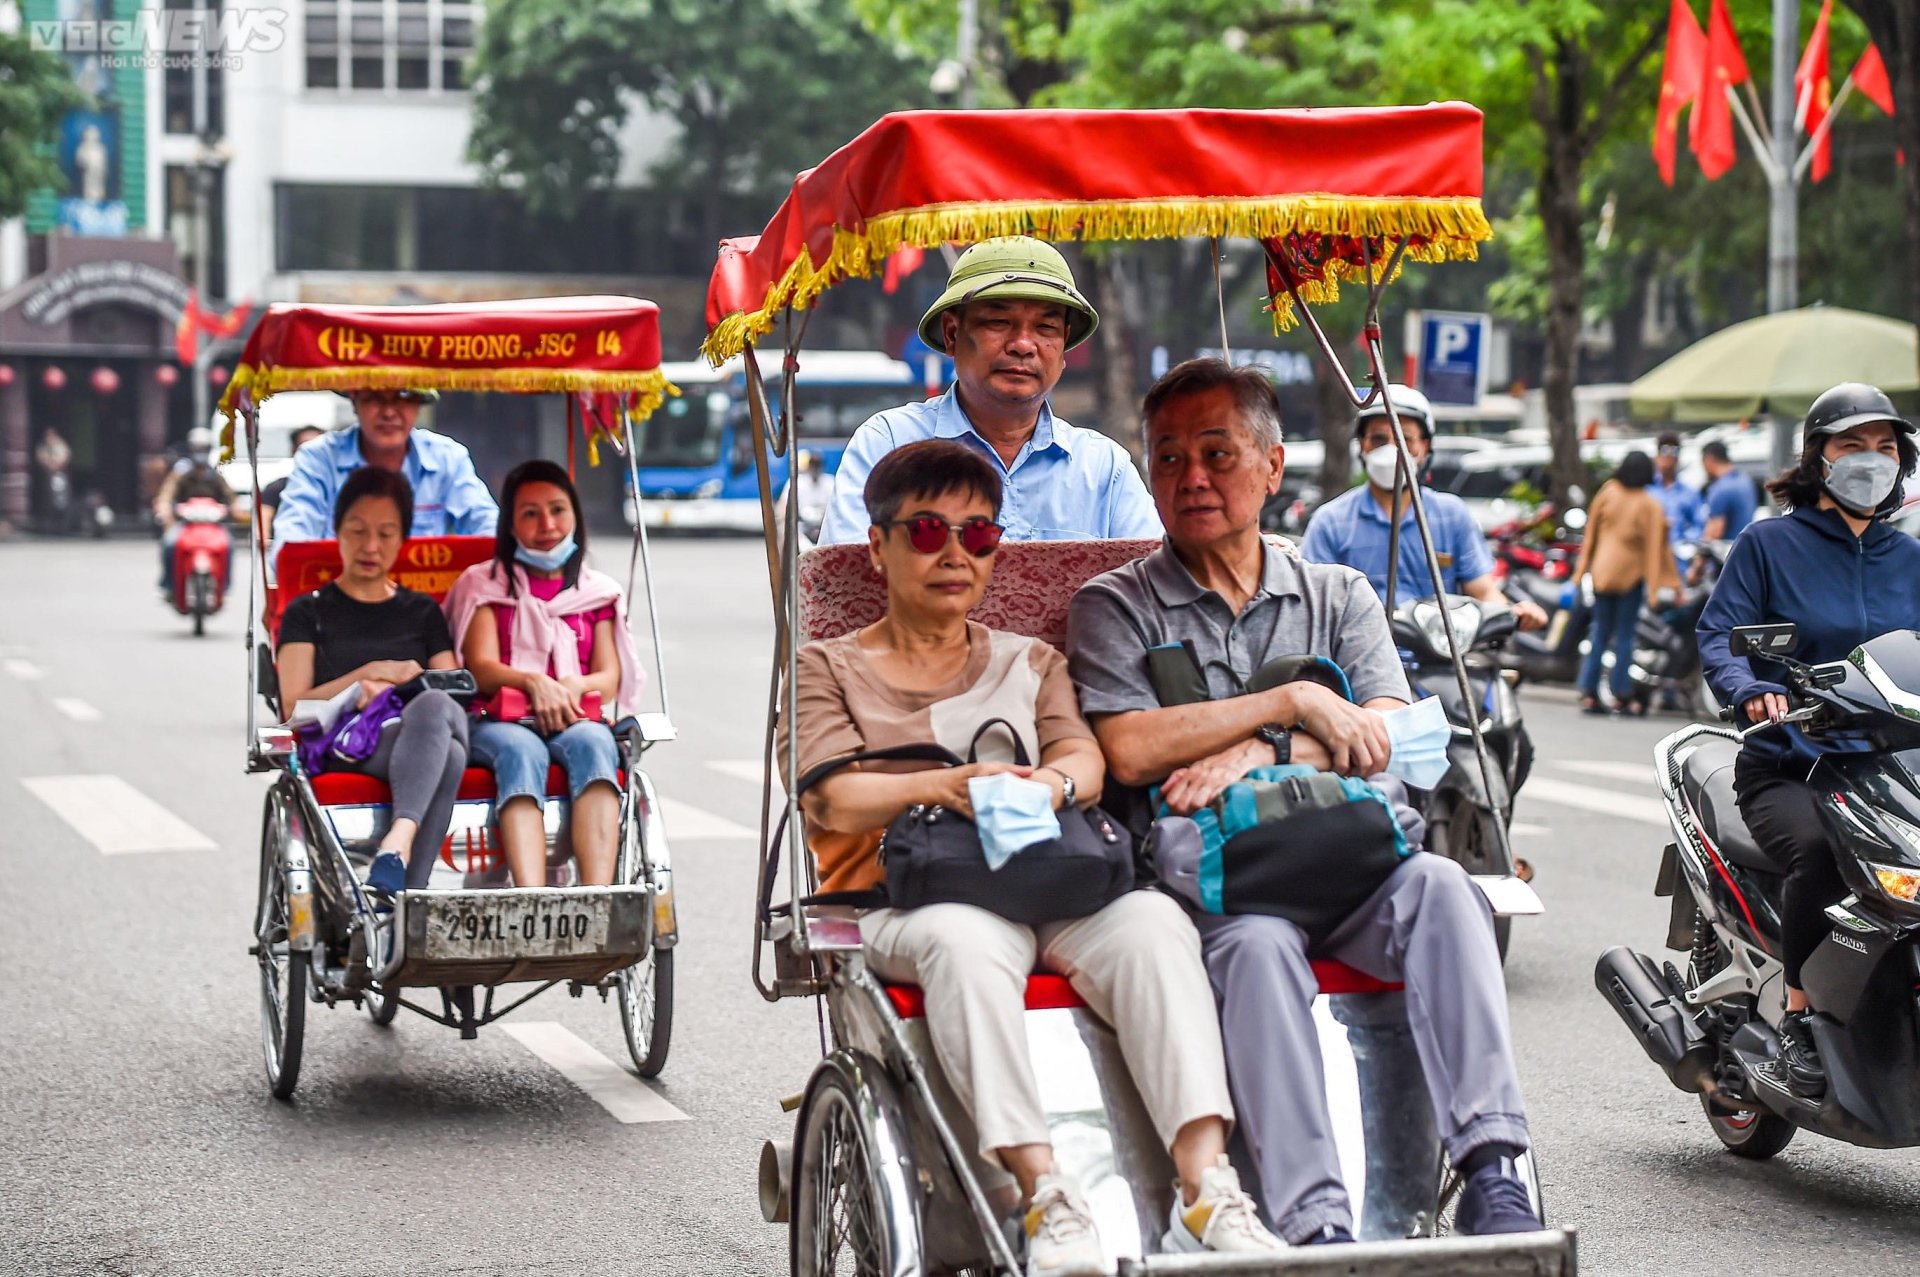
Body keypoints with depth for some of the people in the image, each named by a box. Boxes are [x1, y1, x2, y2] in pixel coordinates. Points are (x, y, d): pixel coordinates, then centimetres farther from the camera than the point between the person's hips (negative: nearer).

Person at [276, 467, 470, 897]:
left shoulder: (423, 612, 30)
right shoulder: (308, 612, 21)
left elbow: (455, 691, 17)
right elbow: (294, 706, 9)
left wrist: (388, 689, -3)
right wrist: (374, 673, -1)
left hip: (416, 737, 2)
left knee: (436, 706, -42)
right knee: (447, 754, -42)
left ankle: (397, 845, -63)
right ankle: (402, 897, -61)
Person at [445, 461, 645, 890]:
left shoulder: (597, 592, 24)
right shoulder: (484, 584, 18)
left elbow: (610, 678, 12)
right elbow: (481, 669, 2)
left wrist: (576, 685, -14)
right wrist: (532, 682, -20)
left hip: (574, 721, 2)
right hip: (498, 723, -2)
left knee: (593, 741, -36)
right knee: (521, 750, -38)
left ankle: (598, 898, -54)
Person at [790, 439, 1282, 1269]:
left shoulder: (1030, 663, 28)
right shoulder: (831, 669, 18)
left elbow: (1084, 754, 7)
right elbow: (829, 797, -1)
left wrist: (1053, 783, -19)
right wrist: (944, 787, -20)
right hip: (914, 896, -3)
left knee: (1152, 921, -31)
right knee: (963, 938, -40)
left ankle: (1205, 1184, -42)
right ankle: (1044, 1196, -46)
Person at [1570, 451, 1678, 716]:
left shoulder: (1608, 492, -1)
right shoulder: (1650, 506, -10)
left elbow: (1591, 529, 6)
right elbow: (1656, 545, -9)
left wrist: (1583, 565, 14)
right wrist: (1655, 586, -8)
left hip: (1602, 571, 3)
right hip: (1630, 574, -3)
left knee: (1600, 632, 9)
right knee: (1624, 635, 3)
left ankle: (1588, 693, 5)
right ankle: (1622, 694, 5)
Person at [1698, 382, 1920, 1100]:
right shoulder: (1769, 545, 7)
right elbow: (1719, 634, -3)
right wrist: (1750, 690, -24)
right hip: (1787, 767, -3)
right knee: (1821, 850, -36)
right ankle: (1799, 1021, -19)